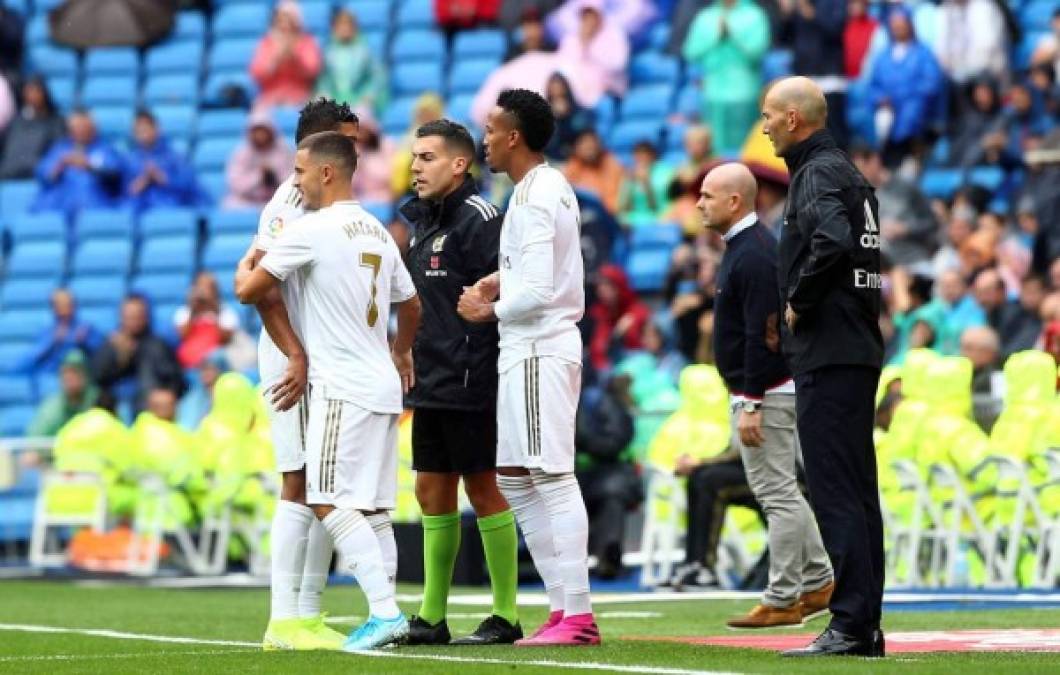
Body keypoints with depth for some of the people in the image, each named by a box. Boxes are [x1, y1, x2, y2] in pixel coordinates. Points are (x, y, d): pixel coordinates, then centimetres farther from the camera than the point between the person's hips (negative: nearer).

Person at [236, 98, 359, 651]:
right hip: (296, 361, -9)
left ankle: (308, 613, 12)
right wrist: (296, 357, -24)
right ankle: (284, 620, -7)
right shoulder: (290, 203, -11)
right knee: (300, 485, -9)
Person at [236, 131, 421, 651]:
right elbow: (411, 304, 27)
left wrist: (247, 261, 17)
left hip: (343, 388, -9)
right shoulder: (376, 231, 15)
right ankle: (385, 618, 8)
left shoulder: (313, 230, -10)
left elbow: (247, 290, -6)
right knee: (371, 507, 10)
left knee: (329, 503, -11)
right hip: (382, 385, 9)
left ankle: (385, 612, -19)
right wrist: (401, 353, 45)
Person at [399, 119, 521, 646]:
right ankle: (431, 617, 15)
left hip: (469, 384, -9)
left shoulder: (477, 218, -12)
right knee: (432, 493, 10)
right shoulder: (420, 221, 15)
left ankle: (505, 616, 3)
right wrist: (409, 368, 17)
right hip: (429, 384, 9)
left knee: (483, 489, -3)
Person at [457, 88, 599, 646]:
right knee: (515, 481, 14)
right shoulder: (551, 188, 15)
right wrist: (502, 278, 11)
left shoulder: (535, 198, -16)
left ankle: (578, 615, -12)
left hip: (539, 351, -11)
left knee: (552, 479, -11)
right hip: (526, 351, 11)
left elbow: (537, 292, -22)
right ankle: (563, 606, 14)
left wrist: (490, 309, -6)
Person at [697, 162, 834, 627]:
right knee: (780, 490, 15)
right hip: (761, 392, 11)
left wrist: (751, 406, -25)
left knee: (776, 493, -7)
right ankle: (817, 584, 21)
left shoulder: (755, 254, -18)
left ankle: (782, 600, -4)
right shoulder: (743, 248, 15)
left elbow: (763, 336, -23)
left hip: (764, 393, -11)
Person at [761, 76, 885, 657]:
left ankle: (851, 625, -13)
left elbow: (831, 240, -30)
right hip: (858, 352, 10)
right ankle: (865, 628, 13)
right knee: (856, 491, 11)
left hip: (827, 356, -10)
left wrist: (798, 303, -17)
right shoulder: (846, 170, 20)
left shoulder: (818, 173, -11)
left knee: (834, 490, -10)